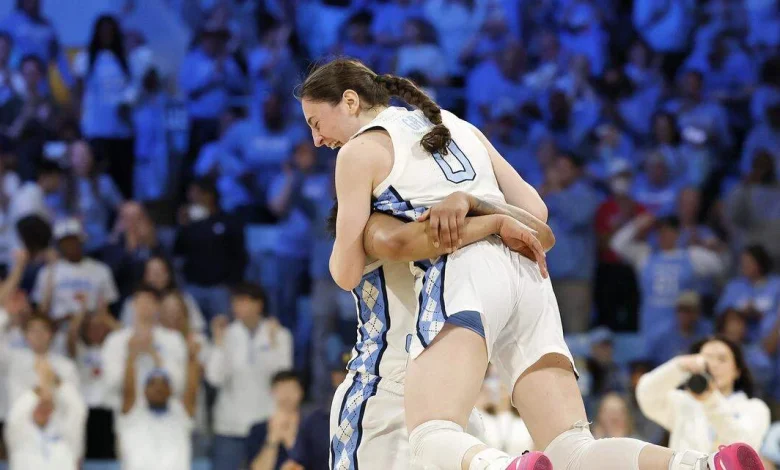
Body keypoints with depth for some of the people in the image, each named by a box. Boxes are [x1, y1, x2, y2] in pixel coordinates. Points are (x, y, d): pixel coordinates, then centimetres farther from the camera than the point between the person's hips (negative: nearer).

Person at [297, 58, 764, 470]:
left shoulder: (360, 152, 8)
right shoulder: (459, 126, 28)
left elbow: (348, 274, 6)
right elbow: (533, 208, 24)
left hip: (463, 278, -7)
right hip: (527, 277, 7)